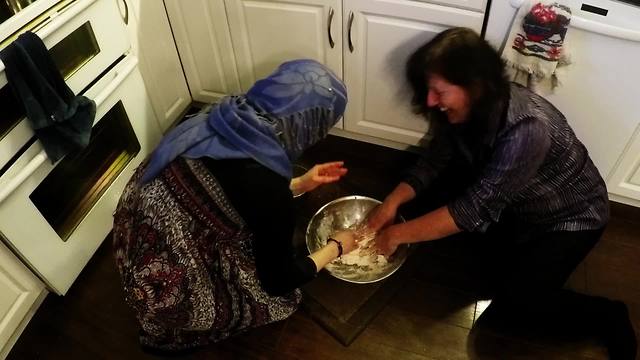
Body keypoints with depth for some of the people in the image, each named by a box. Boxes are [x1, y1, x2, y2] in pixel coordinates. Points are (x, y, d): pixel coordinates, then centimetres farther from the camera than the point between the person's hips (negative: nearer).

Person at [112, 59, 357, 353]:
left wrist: (300, 184, 14)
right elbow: (279, 281, -13)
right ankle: (179, 335, 25)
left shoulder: (222, 122, -9)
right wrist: (336, 247, 2)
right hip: (171, 289, -7)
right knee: (278, 295, 14)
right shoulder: (266, 187, -30)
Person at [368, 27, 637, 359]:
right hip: (514, 204, 7)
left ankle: (608, 317, 8)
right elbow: (434, 161, -7)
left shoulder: (527, 127, -39)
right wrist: (394, 200, -23)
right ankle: (519, 250, 6)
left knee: (513, 302, -19)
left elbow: (475, 209, -38)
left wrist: (398, 234, -32)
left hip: (568, 216, -7)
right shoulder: (466, 108, -17)